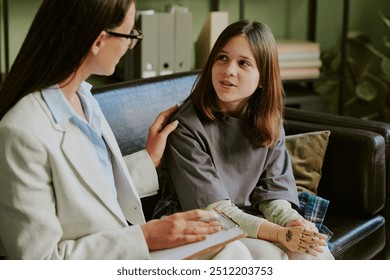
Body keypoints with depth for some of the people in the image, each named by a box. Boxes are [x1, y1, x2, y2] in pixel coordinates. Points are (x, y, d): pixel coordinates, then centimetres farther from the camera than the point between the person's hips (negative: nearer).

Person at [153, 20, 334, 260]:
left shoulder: (270, 122, 1)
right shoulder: (187, 126, -19)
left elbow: (273, 191, -1)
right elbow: (214, 209, -20)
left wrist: (292, 223, -24)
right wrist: (280, 234, -30)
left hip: (248, 221, 5)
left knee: (315, 253, -18)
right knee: (267, 255, -29)